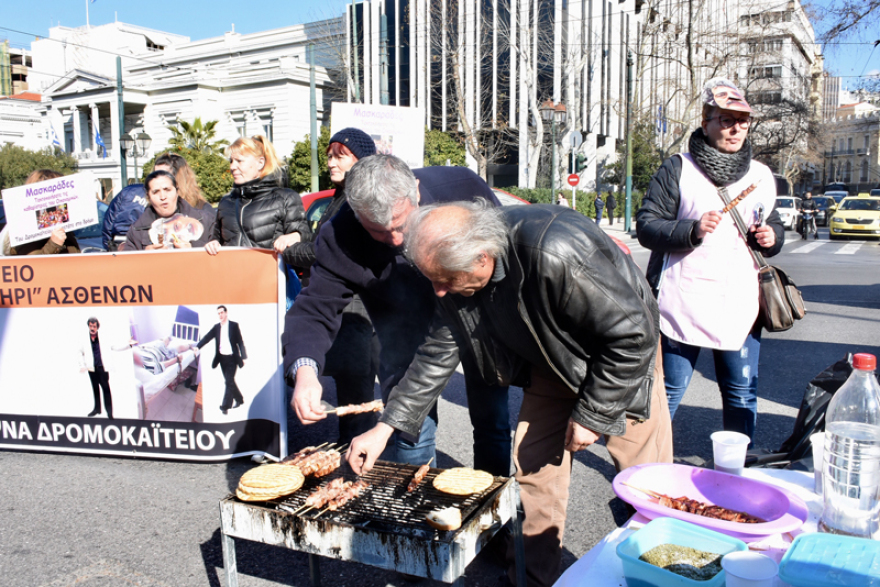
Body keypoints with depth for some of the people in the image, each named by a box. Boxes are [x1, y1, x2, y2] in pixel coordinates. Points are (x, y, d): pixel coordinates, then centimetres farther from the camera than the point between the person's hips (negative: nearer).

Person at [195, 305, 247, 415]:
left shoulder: (234, 325, -3)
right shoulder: (216, 327, 8)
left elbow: (240, 341, -4)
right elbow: (207, 337, -3)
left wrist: (243, 357, -10)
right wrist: (198, 347, -20)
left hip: (232, 358, -5)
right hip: (222, 358, 5)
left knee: (229, 381, -9)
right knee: (229, 381, 13)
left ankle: (225, 406, -8)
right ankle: (239, 399, 31)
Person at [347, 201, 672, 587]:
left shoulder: (557, 254, -41)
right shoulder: (459, 269, -19)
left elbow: (632, 334, -30)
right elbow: (439, 352, -7)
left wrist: (591, 414, -22)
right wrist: (385, 427, -9)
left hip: (622, 357, -5)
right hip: (551, 364, 5)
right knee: (532, 471, 4)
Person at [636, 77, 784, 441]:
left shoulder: (761, 176, 15)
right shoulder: (677, 169, 0)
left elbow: (774, 226, 26)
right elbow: (646, 226, -6)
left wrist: (771, 237, 3)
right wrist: (692, 230, -21)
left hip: (740, 308, 5)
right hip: (682, 302, -4)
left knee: (742, 394, 11)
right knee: (668, 392, 5)